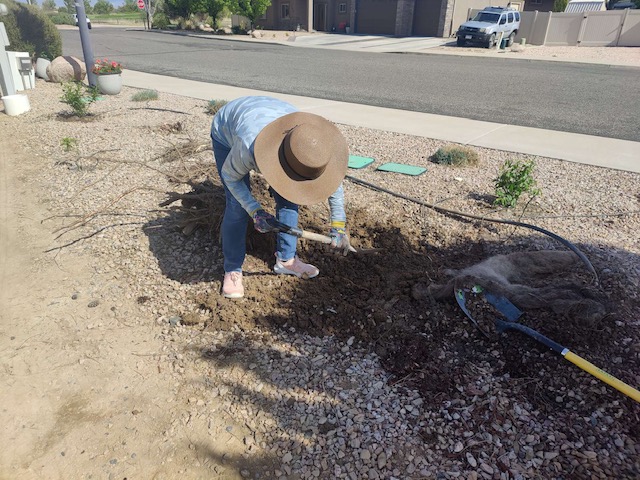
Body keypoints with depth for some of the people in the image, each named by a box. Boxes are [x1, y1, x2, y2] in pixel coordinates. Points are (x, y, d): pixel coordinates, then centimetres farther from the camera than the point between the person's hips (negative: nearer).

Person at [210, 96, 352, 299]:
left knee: (287, 199, -4)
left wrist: (338, 225, -15)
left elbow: (332, 177, -16)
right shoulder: (250, 147, -46)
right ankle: (232, 270, 4)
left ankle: (286, 259, 13)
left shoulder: (309, 143, -34)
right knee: (237, 207, -14)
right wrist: (255, 210, -34)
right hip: (227, 135, -4)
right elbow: (230, 175, -24)